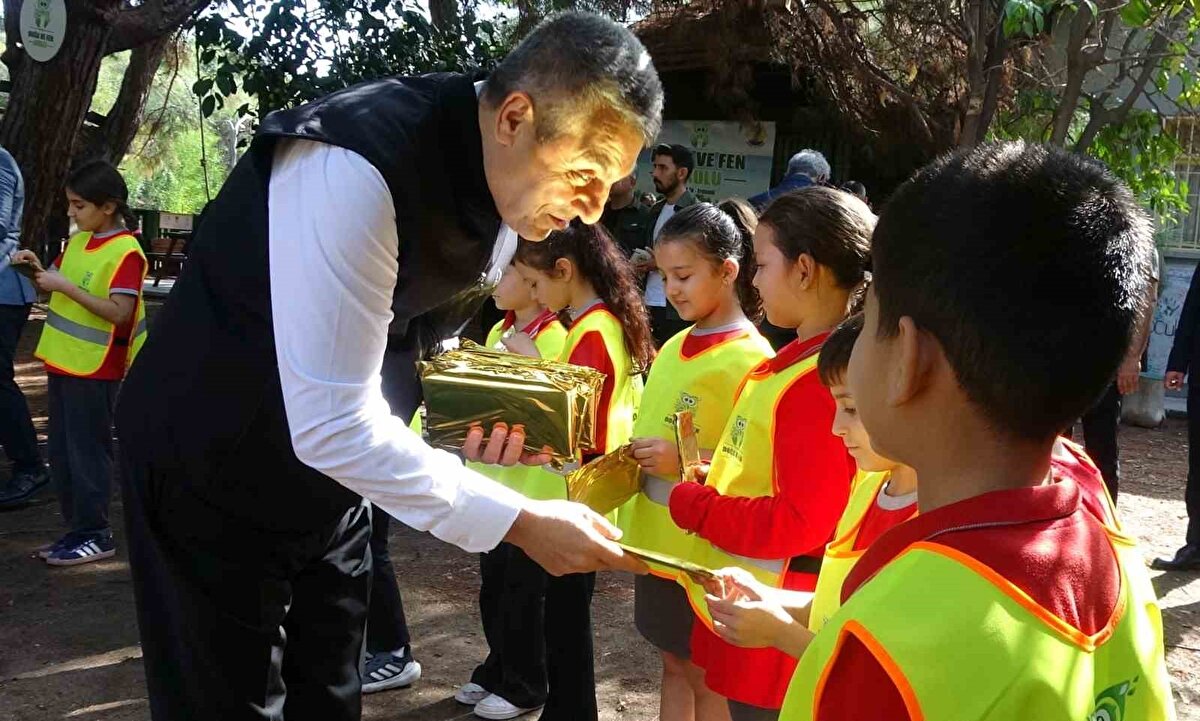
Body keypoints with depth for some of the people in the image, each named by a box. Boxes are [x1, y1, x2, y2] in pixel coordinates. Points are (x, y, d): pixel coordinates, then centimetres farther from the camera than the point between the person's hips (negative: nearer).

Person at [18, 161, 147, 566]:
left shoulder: (125, 251, -16)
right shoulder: (77, 241, 10)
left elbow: (119, 312, -23)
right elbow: (54, 288, 22)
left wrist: (66, 286, -23)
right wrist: (37, 269, 1)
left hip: (94, 368, -9)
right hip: (62, 361, 9)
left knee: (87, 450, -2)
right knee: (62, 450, 12)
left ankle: (96, 535, 7)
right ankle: (77, 528, 21)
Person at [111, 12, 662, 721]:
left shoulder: (505, 186, -5)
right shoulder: (355, 168, -32)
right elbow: (331, 425, -34)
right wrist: (520, 521, -30)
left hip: (330, 468, 7)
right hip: (213, 469, -7)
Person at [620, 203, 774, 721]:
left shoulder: (750, 357, -16)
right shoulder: (673, 348, 7)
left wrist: (687, 461, -24)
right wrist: (630, 459, 3)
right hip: (656, 539, 7)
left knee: (706, 675, 8)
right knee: (674, 662, 20)